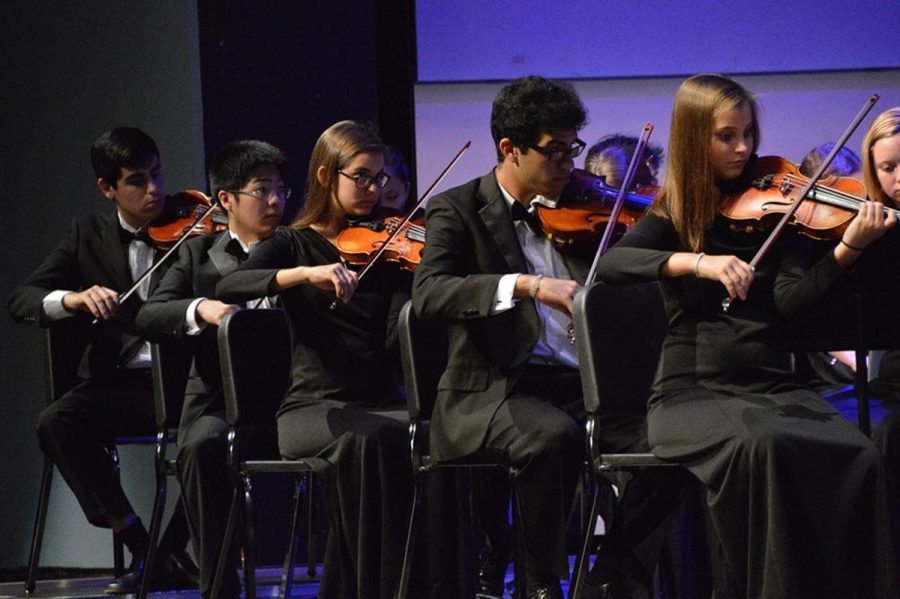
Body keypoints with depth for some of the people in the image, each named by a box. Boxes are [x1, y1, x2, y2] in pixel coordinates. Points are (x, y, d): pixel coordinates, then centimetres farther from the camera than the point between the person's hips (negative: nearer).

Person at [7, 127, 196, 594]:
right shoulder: (89, 237, 12)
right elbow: (21, 300, 4)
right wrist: (71, 299, -18)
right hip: (120, 383, 2)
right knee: (55, 423, -28)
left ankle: (174, 551, -12)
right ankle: (140, 548, -18)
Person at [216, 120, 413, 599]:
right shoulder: (294, 245, 8)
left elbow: (398, 343, -1)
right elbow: (227, 289, -13)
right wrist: (307, 274, -28)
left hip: (380, 402, 3)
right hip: (313, 407, -3)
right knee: (366, 439, -37)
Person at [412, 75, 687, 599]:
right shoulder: (459, 210, 2)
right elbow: (429, 294, -16)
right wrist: (526, 284, -28)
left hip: (581, 385, 5)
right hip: (494, 391, -5)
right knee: (554, 436, -37)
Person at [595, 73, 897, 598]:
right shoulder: (676, 213, 6)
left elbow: (789, 298, -4)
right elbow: (610, 264, -14)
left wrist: (850, 248, -20)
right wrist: (698, 262, -27)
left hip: (770, 386, 3)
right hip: (694, 391, -3)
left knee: (858, 457, -27)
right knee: (759, 445, -37)